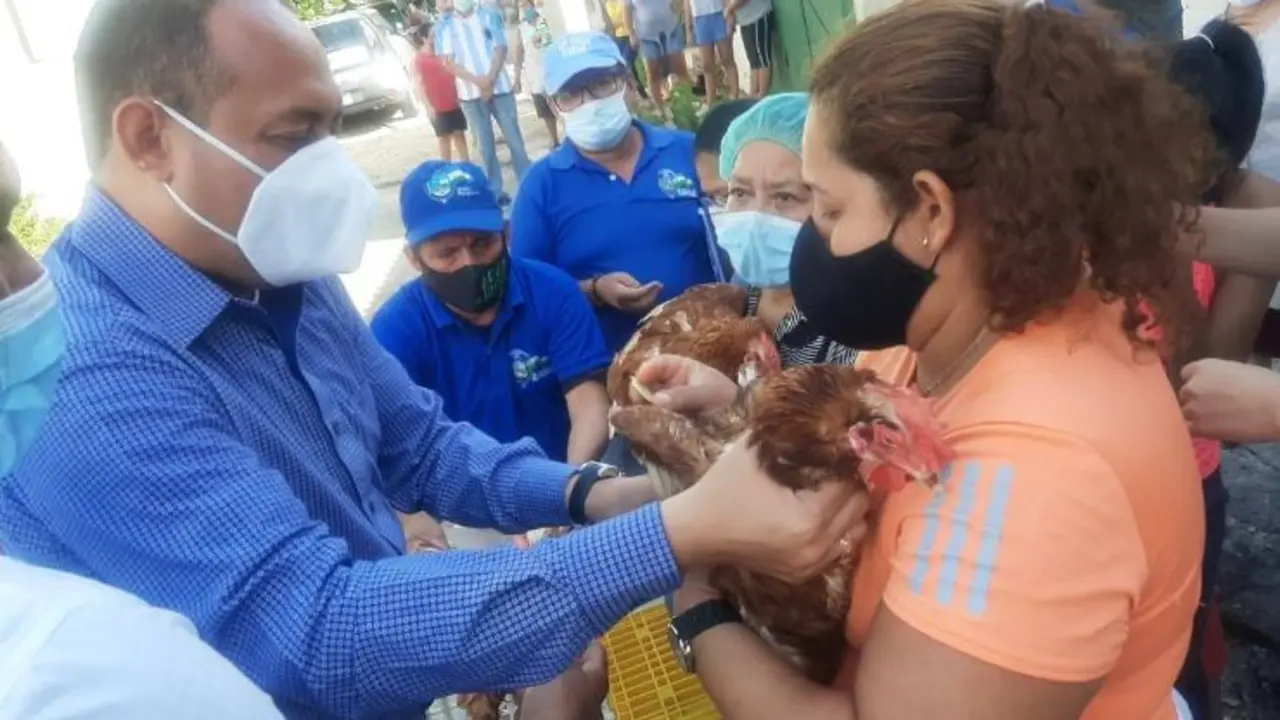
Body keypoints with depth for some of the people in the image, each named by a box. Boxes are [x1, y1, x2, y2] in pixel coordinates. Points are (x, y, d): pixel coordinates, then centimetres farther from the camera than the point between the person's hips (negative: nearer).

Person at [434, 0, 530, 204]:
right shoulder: (444, 26, 4)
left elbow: (501, 48, -1)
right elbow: (448, 61, -2)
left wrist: (490, 79, -14)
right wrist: (477, 81, -16)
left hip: (500, 87, 0)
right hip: (470, 94, 0)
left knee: (514, 138, 0)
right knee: (486, 145, 5)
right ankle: (495, 191, 11)